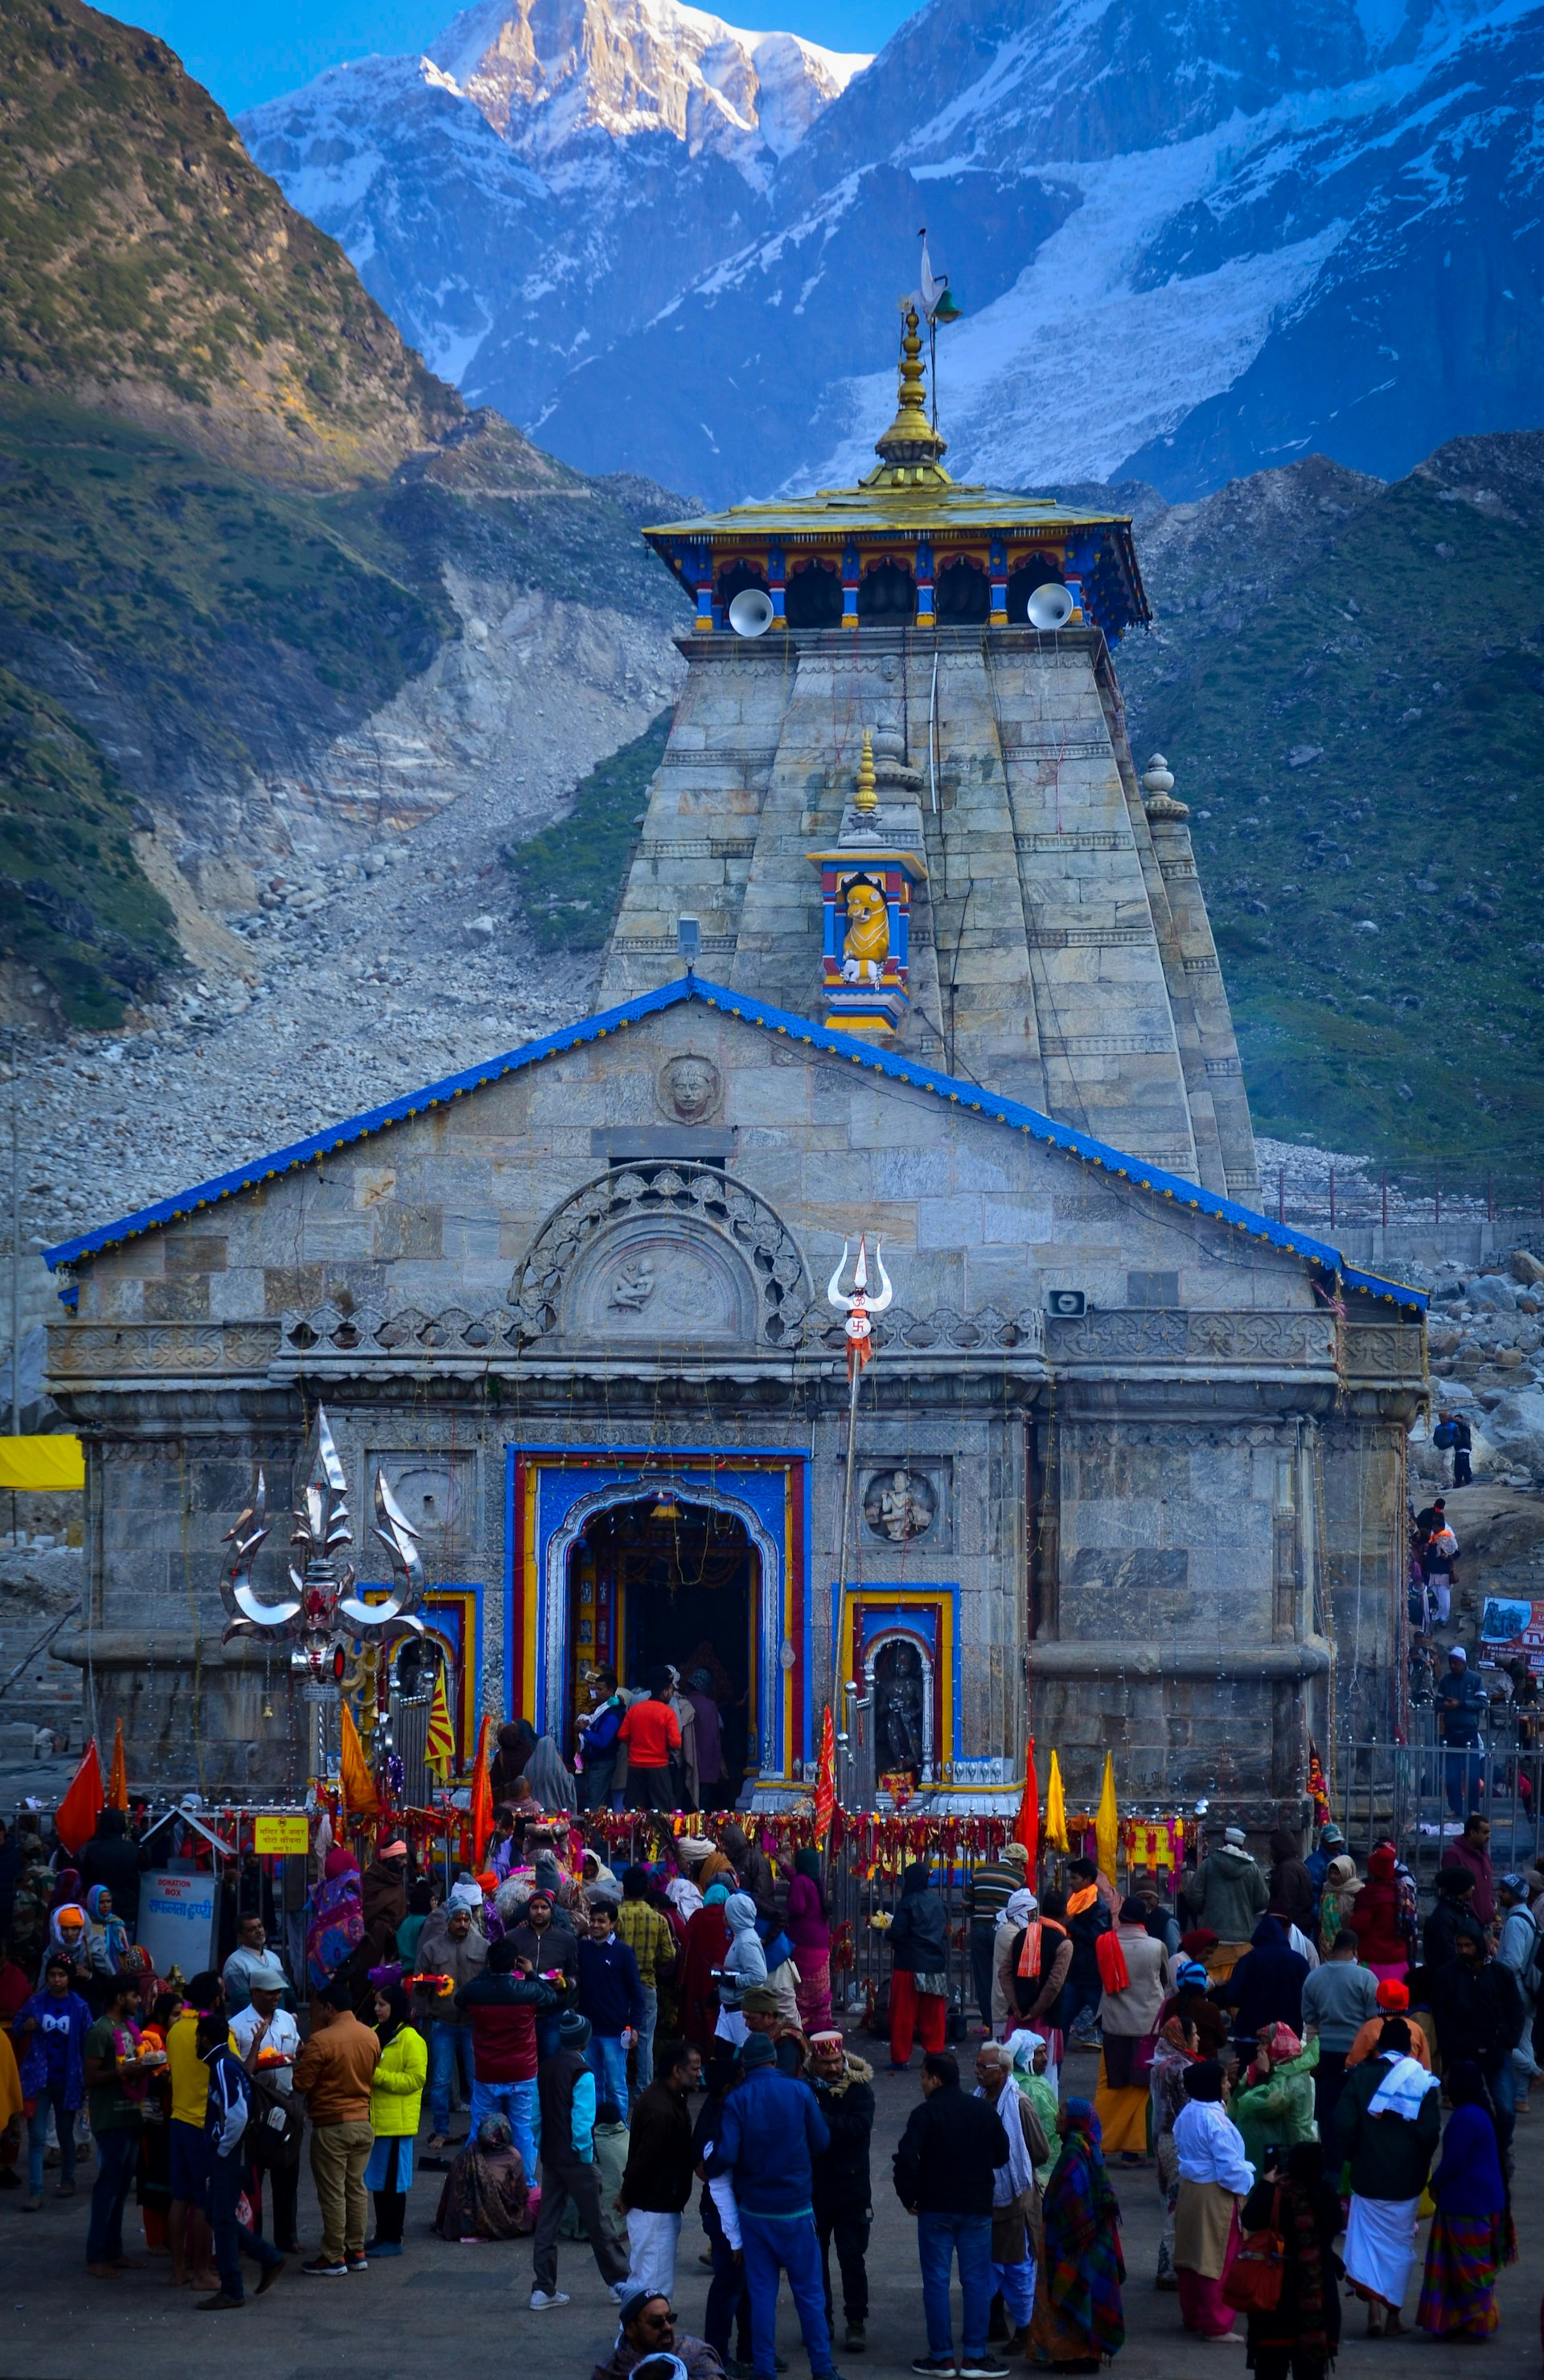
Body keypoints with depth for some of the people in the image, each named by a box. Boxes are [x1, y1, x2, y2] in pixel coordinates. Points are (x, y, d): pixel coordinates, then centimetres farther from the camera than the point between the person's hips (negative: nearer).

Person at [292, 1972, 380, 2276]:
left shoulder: (321, 2041, -19)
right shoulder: (371, 2037, 2)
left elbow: (301, 2083, -15)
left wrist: (300, 2065, 4)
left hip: (331, 2126, -6)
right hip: (363, 2122, 6)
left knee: (332, 2193, 0)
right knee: (356, 2188, 14)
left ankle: (333, 2257, 4)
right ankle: (356, 2252, 19)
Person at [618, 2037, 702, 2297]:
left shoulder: (667, 2097, 8)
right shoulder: (661, 2112, -27)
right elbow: (643, 2160, -23)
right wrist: (627, 2198, -9)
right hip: (655, 2209, -10)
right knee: (655, 2285, -6)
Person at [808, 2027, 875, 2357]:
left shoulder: (858, 2088, -6)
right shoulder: (804, 2087, -1)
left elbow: (859, 2127, -21)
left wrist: (820, 2119, -25)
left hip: (851, 2189, -2)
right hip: (812, 2188, 2)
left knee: (852, 2257, 2)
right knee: (814, 2256, 10)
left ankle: (856, 2323, 8)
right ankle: (821, 2319, 22)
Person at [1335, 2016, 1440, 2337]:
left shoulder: (1360, 2076, -6)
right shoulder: (1424, 2082, -7)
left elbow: (1344, 2126, -10)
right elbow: (1430, 2133, -10)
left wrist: (1351, 2158, 7)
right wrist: (1420, 2165, 8)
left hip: (1367, 2176, 0)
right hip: (1406, 2179, 0)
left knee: (1368, 2241, 8)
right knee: (1400, 2244, 13)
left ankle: (1374, 2313, -5)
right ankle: (1393, 2316, 16)